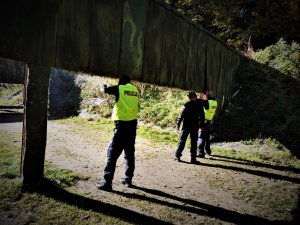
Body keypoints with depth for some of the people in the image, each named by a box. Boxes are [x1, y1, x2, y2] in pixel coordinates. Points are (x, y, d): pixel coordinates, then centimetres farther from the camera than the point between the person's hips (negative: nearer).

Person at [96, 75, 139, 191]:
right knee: (130, 153, 15)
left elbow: (106, 90, 7)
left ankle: (107, 182, 0)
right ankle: (128, 179, 22)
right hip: (132, 124, 6)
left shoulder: (120, 88, -4)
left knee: (112, 153, -1)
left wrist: (105, 87, 30)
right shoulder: (135, 90, 11)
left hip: (122, 124, -6)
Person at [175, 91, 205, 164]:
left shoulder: (187, 105, -6)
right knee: (194, 142, 6)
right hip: (195, 127, 2)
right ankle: (193, 159, 6)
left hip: (186, 126, -2)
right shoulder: (199, 105, 3)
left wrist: (178, 124, -3)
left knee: (182, 141, 7)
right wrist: (201, 125, 15)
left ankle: (177, 156, 7)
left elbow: (182, 115, -9)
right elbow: (202, 116, 6)